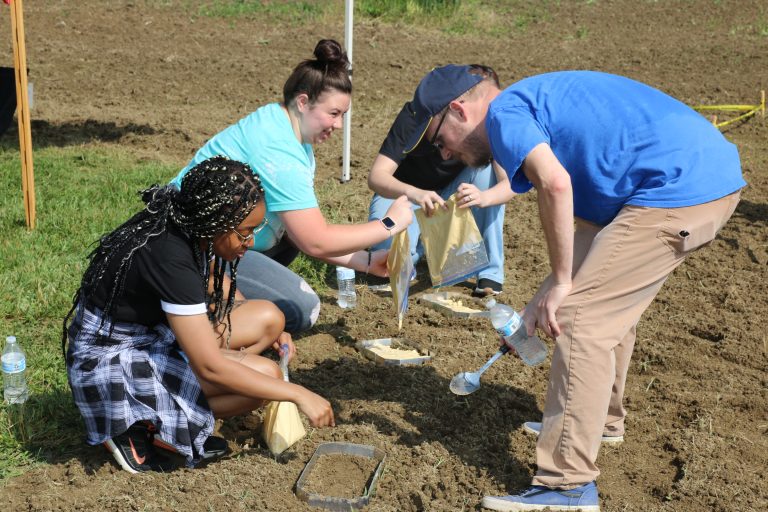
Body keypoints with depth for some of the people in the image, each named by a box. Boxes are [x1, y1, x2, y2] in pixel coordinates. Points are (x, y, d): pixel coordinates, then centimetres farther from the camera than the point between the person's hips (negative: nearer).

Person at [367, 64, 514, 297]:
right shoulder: (416, 114, -27)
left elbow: (509, 183, -28)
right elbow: (376, 176, -33)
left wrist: (483, 197, -52)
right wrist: (414, 194, -54)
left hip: (450, 195, 3)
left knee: (487, 168, -28)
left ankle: (491, 269, -16)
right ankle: (422, 243, 6)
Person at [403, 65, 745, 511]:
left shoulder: (504, 111, -4)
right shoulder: (537, 101, 24)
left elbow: (555, 182, -24)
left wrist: (560, 283, -15)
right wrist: (550, 297, 21)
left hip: (680, 186, -11)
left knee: (581, 319, -10)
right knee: (611, 304, 24)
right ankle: (603, 418, 43)